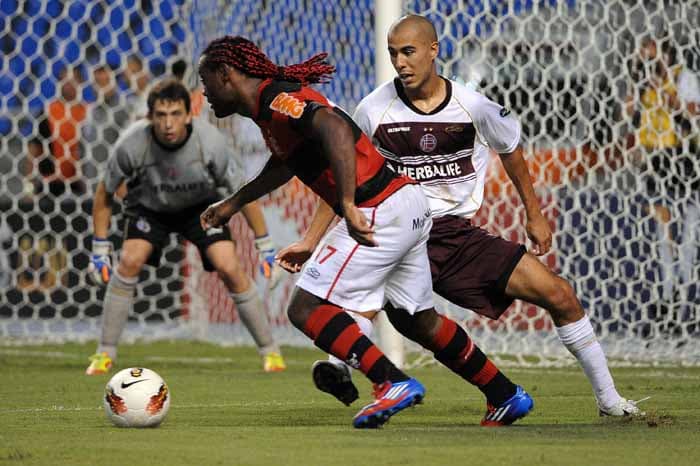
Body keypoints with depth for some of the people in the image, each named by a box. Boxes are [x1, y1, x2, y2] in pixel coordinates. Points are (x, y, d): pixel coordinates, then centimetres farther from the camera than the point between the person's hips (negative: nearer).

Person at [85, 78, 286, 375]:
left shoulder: (210, 142, -31)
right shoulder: (132, 144, -31)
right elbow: (105, 193, -13)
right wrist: (99, 249, -12)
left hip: (200, 206, 0)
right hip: (148, 207, 0)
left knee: (229, 268, -16)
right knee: (130, 261, -23)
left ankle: (270, 351, 0)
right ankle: (105, 354, -9)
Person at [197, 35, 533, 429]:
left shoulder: (277, 100, -13)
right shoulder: (270, 106, 17)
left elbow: (334, 127, -33)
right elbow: (284, 163, 38)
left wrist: (348, 205, -38)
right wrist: (233, 203, 43)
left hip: (379, 214, -10)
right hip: (408, 205, 10)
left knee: (306, 309, -8)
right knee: (420, 319, 21)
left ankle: (394, 383, -14)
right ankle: (509, 396, 29)